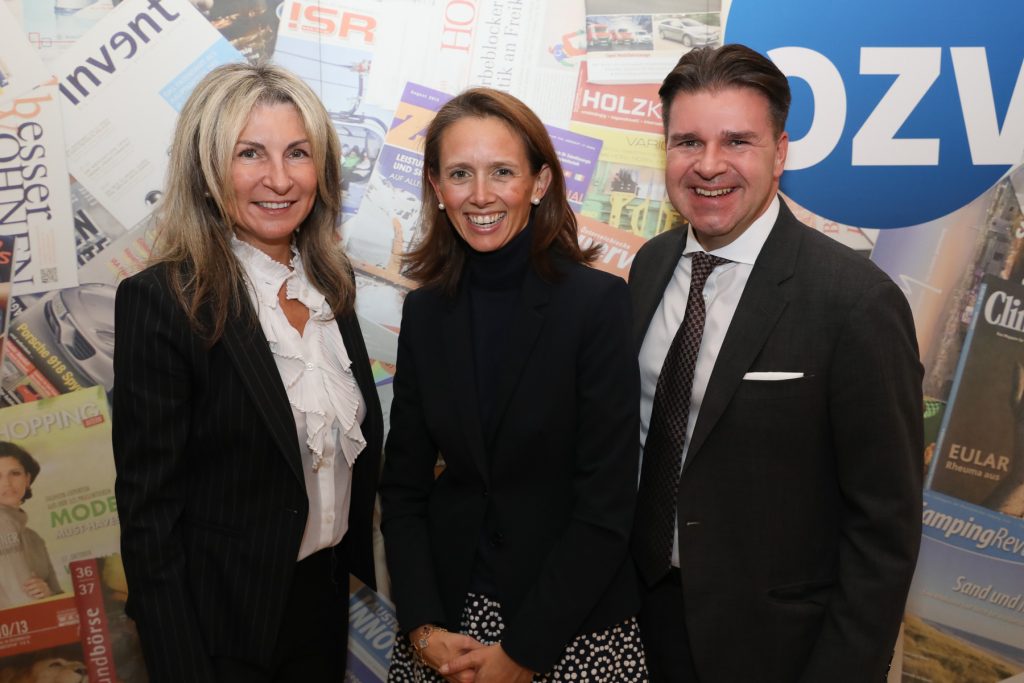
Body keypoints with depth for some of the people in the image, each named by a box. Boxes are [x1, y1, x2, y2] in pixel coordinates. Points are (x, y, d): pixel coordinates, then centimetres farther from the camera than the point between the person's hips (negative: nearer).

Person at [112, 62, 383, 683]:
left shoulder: (332, 281, -2)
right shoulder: (162, 300, -21)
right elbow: (149, 510, -18)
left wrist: (360, 561, 8)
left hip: (328, 597, 6)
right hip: (224, 619, -5)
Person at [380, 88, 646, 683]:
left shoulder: (599, 302, -14)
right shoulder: (425, 311, -1)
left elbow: (606, 504, -15)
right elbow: (403, 483, 2)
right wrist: (421, 628, -8)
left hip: (571, 624, -3)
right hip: (448, 613, 3)